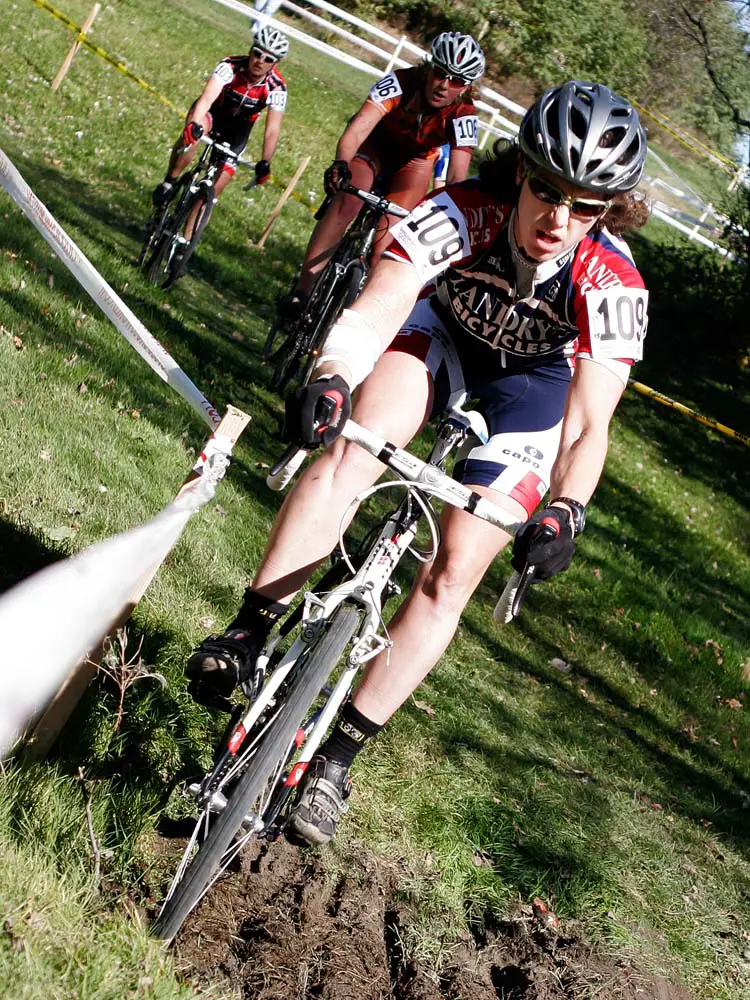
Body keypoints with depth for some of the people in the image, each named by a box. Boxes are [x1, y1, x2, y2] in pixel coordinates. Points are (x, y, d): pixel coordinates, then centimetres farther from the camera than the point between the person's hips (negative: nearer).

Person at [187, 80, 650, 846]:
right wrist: (329, 376, -63)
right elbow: (371, 315, -43)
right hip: (442, 331, 1)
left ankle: (336, 757, 0)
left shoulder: (613, 287, -33)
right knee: (352, 448, -30)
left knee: (453, 574, -9)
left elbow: (588, 425, -34)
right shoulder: (462, 215, -34)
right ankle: (247, 633, -18)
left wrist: (565, 510, -51)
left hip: (534, 379, 0)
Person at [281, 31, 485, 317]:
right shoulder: (400, 82, -33)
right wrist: (341, 163, -63)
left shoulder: (463, 115, -29)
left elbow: (457, 175, -34)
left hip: (414, 162, 2)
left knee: (383, 245, -16)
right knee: (347, 201, -29)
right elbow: (358, 128, -44)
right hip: (375, 145, -2)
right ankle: (302, 290, -28)